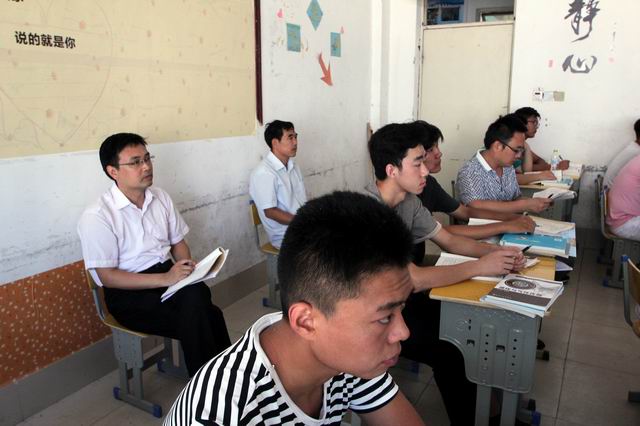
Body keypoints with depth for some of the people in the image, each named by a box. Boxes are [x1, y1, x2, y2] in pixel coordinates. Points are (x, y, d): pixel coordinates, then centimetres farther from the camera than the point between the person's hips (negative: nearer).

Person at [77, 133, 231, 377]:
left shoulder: (161, 197, 7)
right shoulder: (96, 217, -11)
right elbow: (107, 277, -12)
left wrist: (188, 267, -8)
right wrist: (165, 279, -22)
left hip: (169, 277, 5)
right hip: (128, 294, -5)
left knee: (197, 293, -30)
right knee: (206, 318, -27)